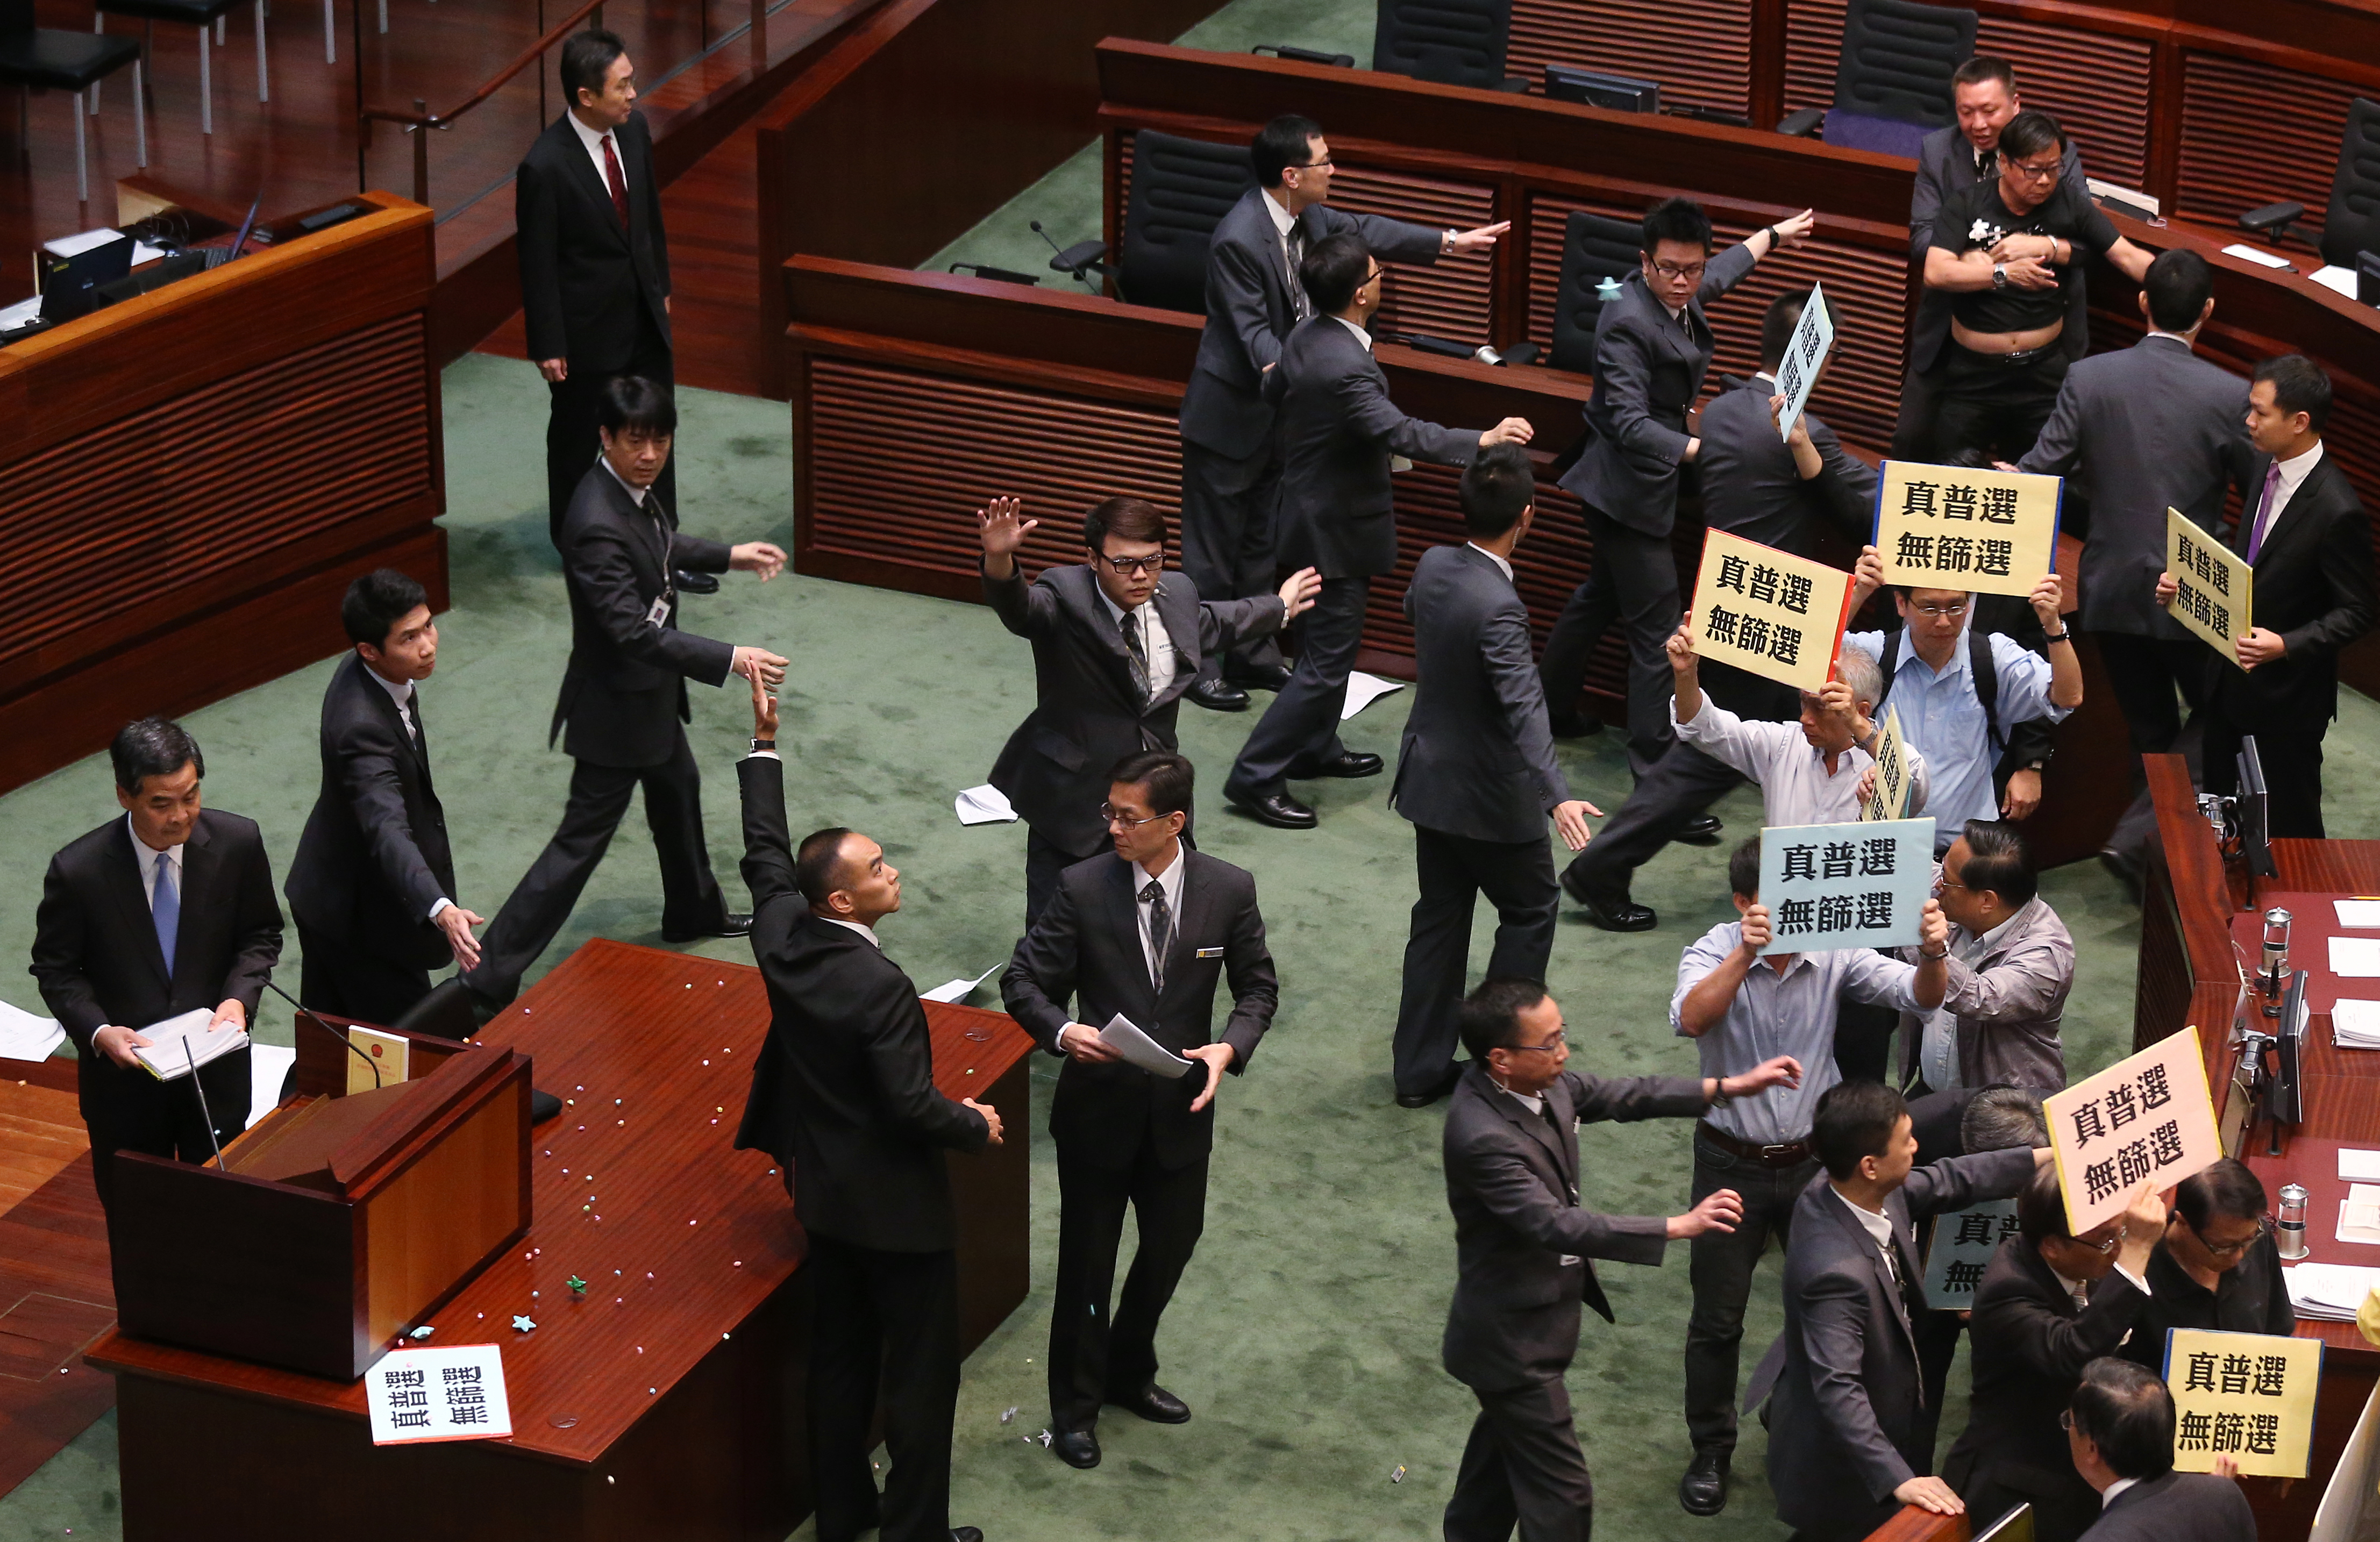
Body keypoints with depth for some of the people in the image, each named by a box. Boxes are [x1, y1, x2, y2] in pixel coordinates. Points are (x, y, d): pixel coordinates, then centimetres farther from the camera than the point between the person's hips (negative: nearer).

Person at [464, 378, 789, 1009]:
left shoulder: (634, 489, -6)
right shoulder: (598, 525, -34)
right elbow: (634, 632, -36)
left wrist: (729, 554, 20)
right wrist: (731, 660, -38)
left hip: (651, 693, 10)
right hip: (617, 704, -10)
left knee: (678, 792, 30)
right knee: (581, 842, -3)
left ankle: (694, 911, 55)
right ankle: (489, 976, 1)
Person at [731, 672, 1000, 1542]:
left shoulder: (781, 936, -10)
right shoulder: (880, 987, -31)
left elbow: (766, 853, 9)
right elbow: (911, 1106, -27)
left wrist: (765, 743, 15)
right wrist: (976, 1126, -7)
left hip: (822, 1193, 8)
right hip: (895, 1204, -8)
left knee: (840, 1356, 20)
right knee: (920, 1371, 7)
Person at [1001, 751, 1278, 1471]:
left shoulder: (1229, 890, -10)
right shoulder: (1083, 888, -14)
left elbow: (1258, 985, 2)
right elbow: (1023, 981, -9)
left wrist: (1230, 1047, -18)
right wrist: (1061, 1031, -29)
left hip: (1180, 1109, 2)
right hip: (1098, 1106, -2)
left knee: (1171, 1246, 19)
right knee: (1087, 1262, 9)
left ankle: (1130, 1373, 45)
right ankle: (1075, 1405, 28)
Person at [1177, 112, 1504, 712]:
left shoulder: (1306, 216, -2)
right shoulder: (1237, 239, -28)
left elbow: (1362, 231, 14)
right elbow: (1253, 328, -27)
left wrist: (1450, 242, 21)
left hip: (1277, 411, 9)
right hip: (1230, 413, -9)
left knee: (1261, 540, 19)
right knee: (1214, 544, 3)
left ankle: (1253, 654, 31)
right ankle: (1199, 664, 14)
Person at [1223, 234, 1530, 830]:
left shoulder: (1306, 335, -2)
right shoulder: (1346, 367, -32)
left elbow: (1274, 390, 16)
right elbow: (1401, 433, -39)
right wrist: (1482, 441, -43)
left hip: (1313, 507, 10)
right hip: (1336, 529, -10)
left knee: (1328, 643, 25)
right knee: (1326, 661, -3)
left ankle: (1316, 748, 40)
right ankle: (1256, 776, 1)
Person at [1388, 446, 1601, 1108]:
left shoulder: (1433, 566, -6)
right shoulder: (1497, 608, -30)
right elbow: (1523, 708, -40)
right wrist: (1557, 796, -48)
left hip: (1429, 776, 7)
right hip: (1488, 794, -7)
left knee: (1440, 916, 16)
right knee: (1531, 909, 13)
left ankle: (1421, 1068, 21)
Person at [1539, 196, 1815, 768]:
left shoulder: (1681, 297, 2)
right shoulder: (1629, 323, -26)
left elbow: (1720, 273, 27)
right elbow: (1630, 424, -33)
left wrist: (1773, 236, 42)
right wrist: (1698, 448, -43)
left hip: (1641, 485, 11)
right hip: (1630, 489, -11)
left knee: (1601, 594, 26)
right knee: (1659, 625, -10)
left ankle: (1551, 708, 42)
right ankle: (1653, 761, -7)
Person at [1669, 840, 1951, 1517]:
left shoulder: (1834, 954, -12)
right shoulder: (1714, 954, -17)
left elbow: (1918, 996, -20)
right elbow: (1691, 1019, -36)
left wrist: (1933, 953, -42)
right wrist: (1745, 955, -50)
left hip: (1812, 1157, 2)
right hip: (1732, 1163, -2)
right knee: (1717, 1320, 10)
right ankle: (1711, 1453, 28)